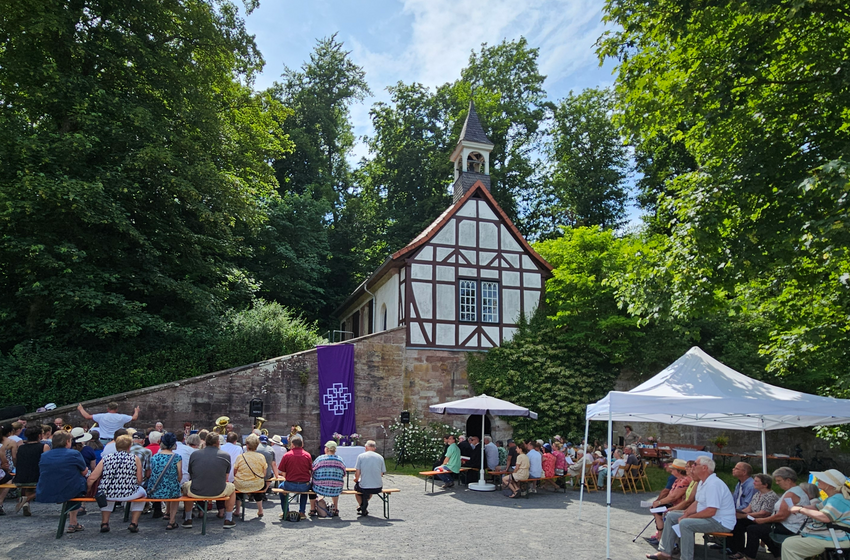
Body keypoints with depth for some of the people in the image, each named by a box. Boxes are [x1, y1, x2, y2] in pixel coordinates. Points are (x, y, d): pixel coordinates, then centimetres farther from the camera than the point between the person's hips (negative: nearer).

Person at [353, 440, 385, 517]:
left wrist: (356, 479, 15)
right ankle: (364, 508, 35)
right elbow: (381, 474, 6)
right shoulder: (380, 457, 3)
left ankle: (361, 505, 23)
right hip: (378, 488, 3)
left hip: (364, 488, -2)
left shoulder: (361, 456, -4)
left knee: (356, 486, 31)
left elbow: (357, 473, -6)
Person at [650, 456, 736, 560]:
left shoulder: (713, 484, -23)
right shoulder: (702, 482, 11)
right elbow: (697, 503, 16)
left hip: (720, 522, -11)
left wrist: (689, 517, -19)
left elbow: (711, 511, -28)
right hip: (707, 517, 11)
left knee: (685, 523, -31)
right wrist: (685, 515, 0)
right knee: (671, 516, 8)